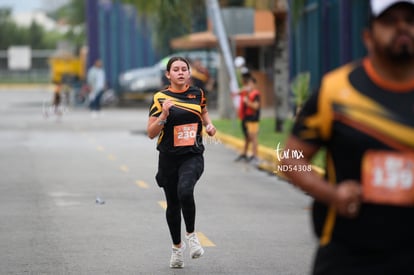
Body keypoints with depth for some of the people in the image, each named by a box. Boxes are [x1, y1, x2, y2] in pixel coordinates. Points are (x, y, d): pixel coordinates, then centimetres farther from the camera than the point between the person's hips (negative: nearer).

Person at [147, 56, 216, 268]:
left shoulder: (197, 93, 4)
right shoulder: (160, 98, -5)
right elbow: (151, 133, -5)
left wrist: (209, 126, 6)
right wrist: (164, 115, -20)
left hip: (193, 156, 0)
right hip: (169, 158, 0)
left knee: (185, 191, -28)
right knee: (173, 204, 10)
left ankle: (191, 235, -6)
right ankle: (177, 246, 32)